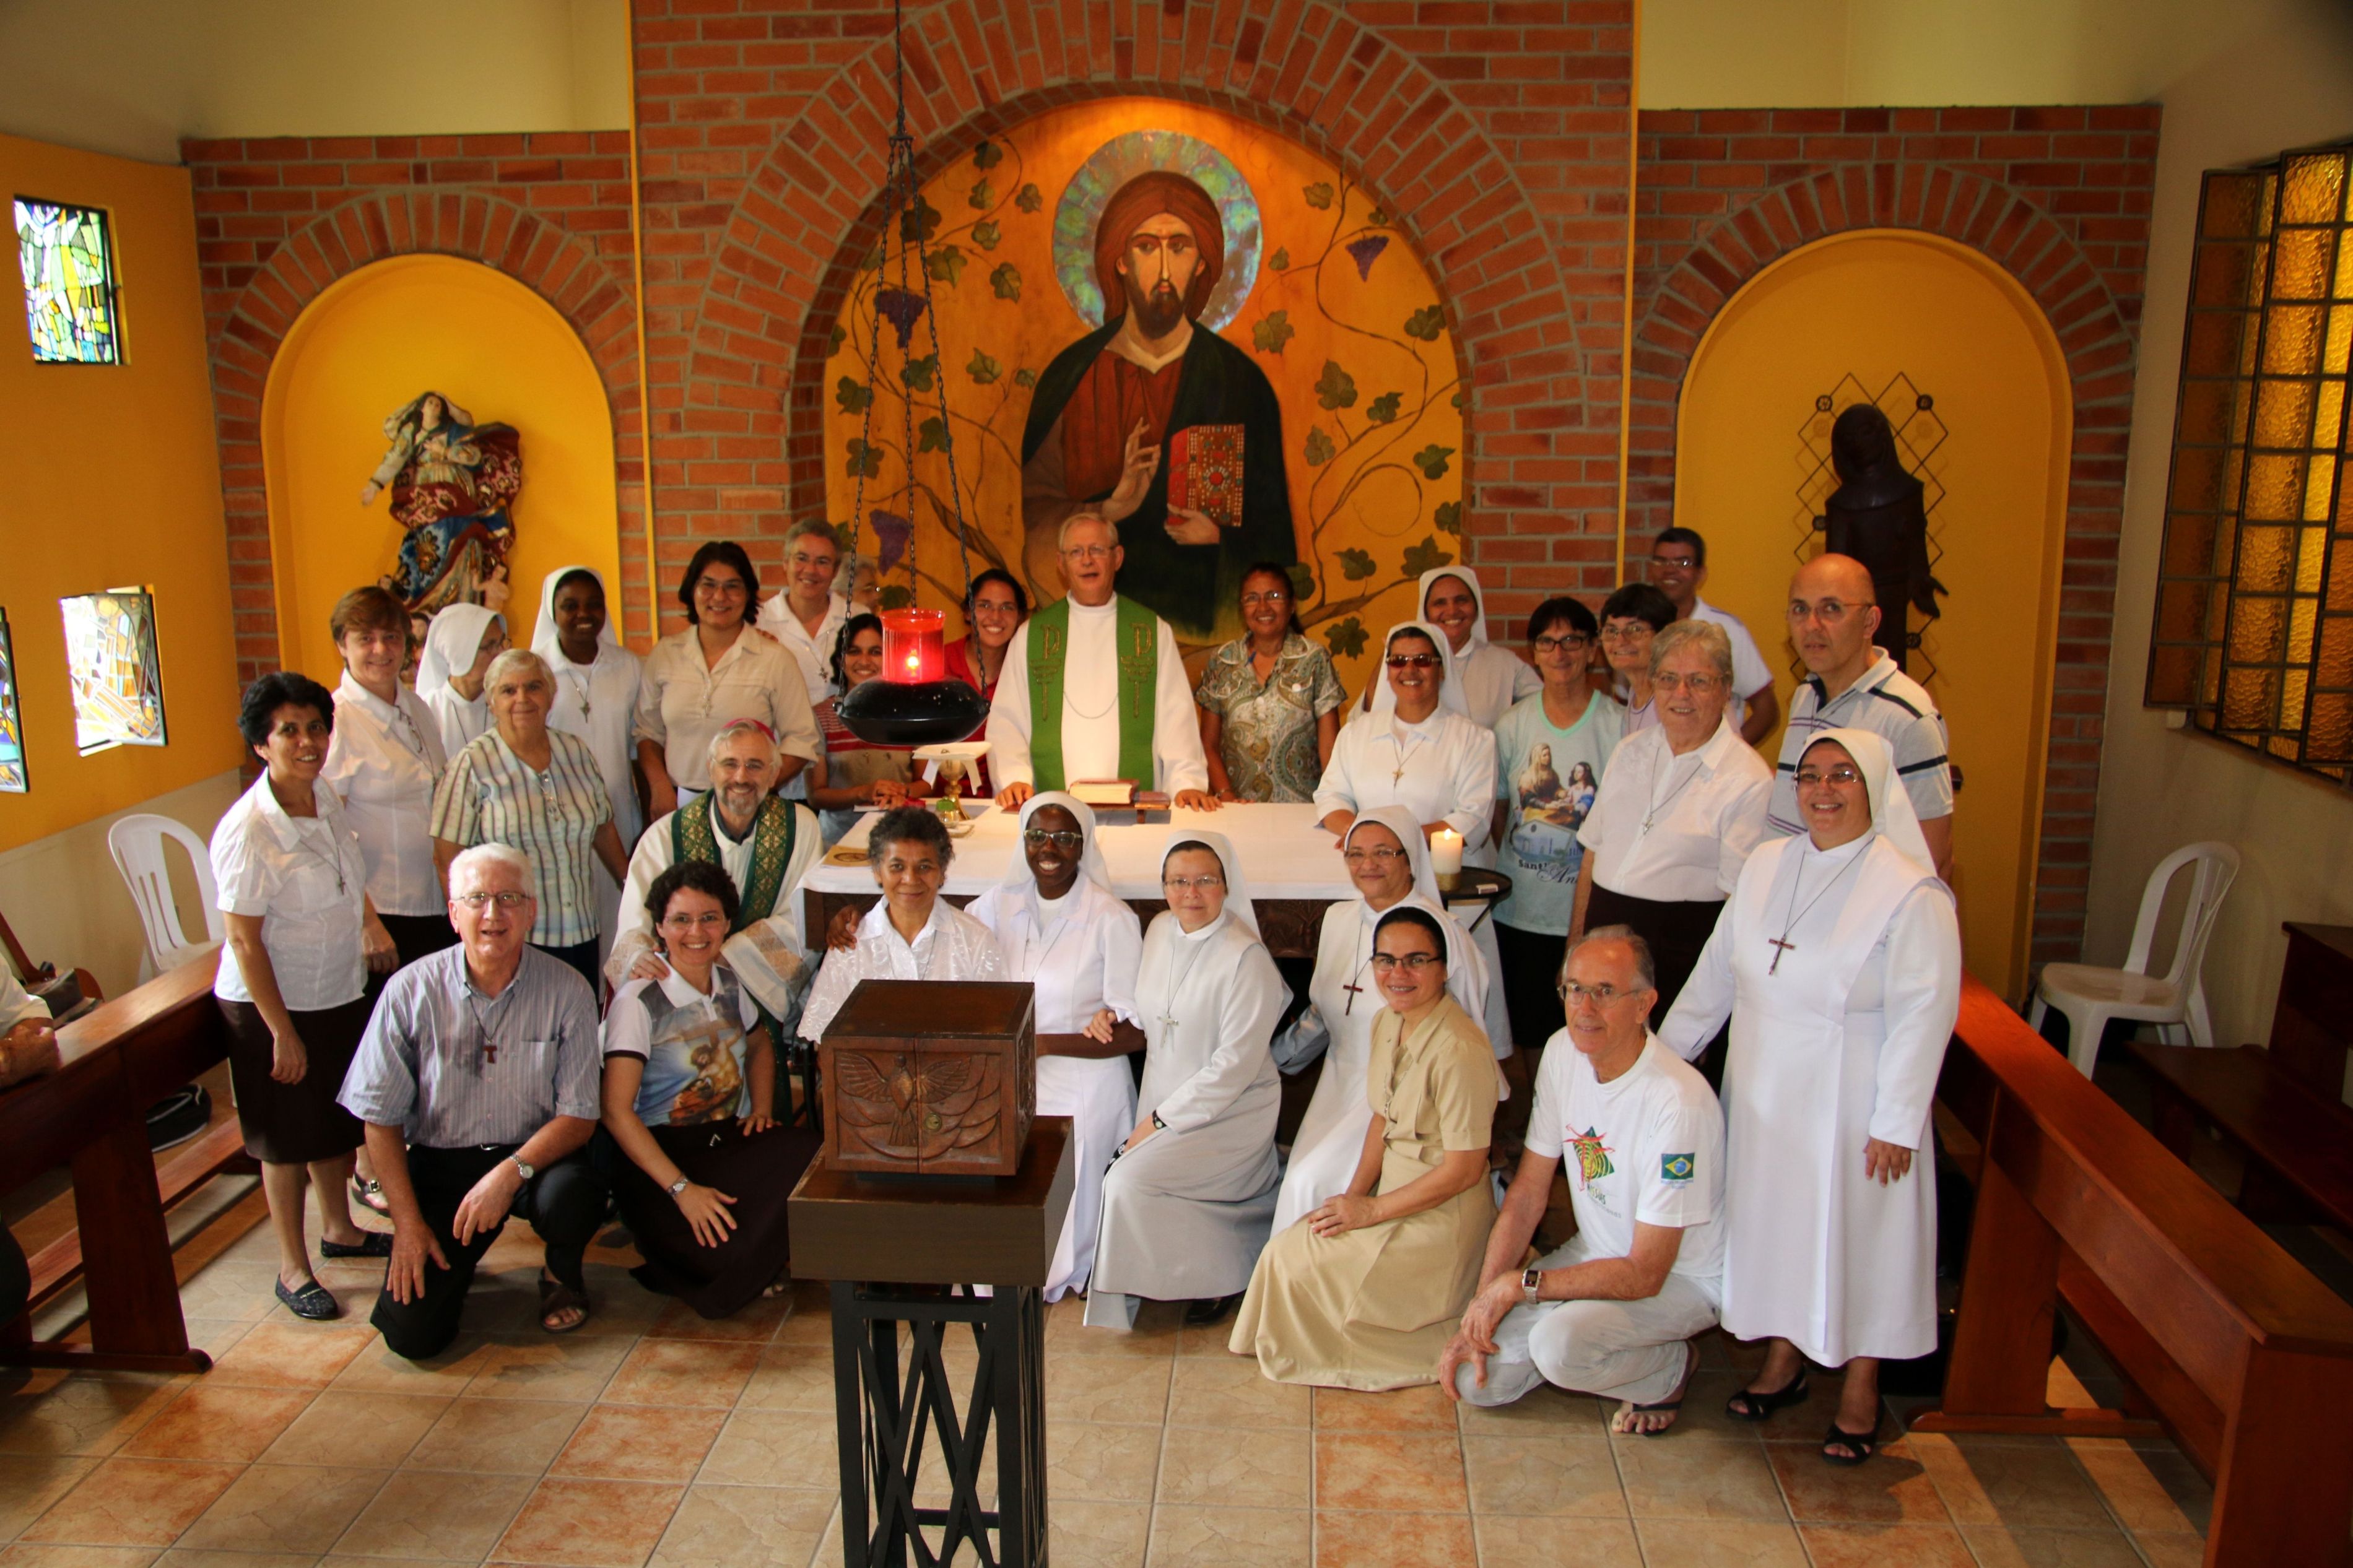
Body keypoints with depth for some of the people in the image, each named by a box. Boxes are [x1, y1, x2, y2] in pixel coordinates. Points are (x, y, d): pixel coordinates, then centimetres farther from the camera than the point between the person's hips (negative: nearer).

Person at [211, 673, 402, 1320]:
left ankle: (339, 1229, 41)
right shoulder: (247, 830, -24)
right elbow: (244, 940, -22)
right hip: (275, 1005, -7)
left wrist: (370, 922, 14)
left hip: (340, 993, 7)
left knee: (338, 1124, 21)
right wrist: (282, 1033, -20)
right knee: (288, 1139, 7)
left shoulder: (327, 801, -2)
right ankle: (293, 1268, 23)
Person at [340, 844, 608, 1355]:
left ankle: (563, 1272, 3)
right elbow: (380, 1117, -2)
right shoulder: (410, 991, -8)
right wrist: (407, 1222, -7)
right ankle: (453, 1263, 24)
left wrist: (511, 1172, -26)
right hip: (439, 1163, 1)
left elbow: (579, 1116, -9)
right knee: (410, 1331, -14)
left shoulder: (566, 991, -10)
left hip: (535, 1155, 0)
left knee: (572, 1196, -35)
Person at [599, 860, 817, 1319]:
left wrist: (762, 1108, 8)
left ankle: (757, 1263, 0)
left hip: (732, 1140, 6)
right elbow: (616, 1110, -17)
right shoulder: (638, 1001, -12)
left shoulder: (728, 983, 8)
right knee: (739, 1242, -32)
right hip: (661, 1152, -6)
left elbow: (760, 1045, 28)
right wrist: (681, 1189, -23)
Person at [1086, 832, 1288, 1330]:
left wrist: (1161, 1121, -16)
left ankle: (1219, 1277, 2)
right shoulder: (1160, 930, 2)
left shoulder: (1245, 959, -20)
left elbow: (1235, 1065, -20)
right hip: (1163, 1102, 7)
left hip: (1228, 1113, -7)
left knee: (1129, 1183, -20)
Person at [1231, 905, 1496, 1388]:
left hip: (1440, 1217, -8)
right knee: (1286, 1250, 2)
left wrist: (1371, 1211, -15)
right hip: (1395, 1194, 8)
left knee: (1294, 1261, -6)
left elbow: (1464, 1169, -22)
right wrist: (1355, 1194, -1)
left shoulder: (1458, 1052, -26)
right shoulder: (1388, 1023, 2)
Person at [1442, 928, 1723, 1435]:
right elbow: (1527, 1194, -1)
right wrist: (1480, 1309, -7)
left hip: (1678, 1278, -6)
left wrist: (1518, 1284, -22)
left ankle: (1673, 1367, -1)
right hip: (1596, 1254, 6)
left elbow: (1644, 1274, -26)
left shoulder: (1679, 1102, -30)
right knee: (1477, 1380, -8)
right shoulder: (1563, 1053, -8)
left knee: (1558, 1342, -32)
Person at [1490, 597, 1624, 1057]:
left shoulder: (1617, 725, -4)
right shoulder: (1514, 725, 5)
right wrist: (1510, 861, 4)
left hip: (1589, 909, -3)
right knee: (1525, 1027, 9)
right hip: (1520, 906, 3)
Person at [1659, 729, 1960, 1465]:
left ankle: (1860, 1386, 25)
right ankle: (1783, 1358, 34)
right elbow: (1716, 973, 11)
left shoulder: (1910, 892, -14)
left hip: (1851, 1103, -5)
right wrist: (1664, 1051, 14)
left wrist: (1896, 1122, -16)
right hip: (1764, 1092, 5)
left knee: (1856, 1231, 7)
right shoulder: (1765, 865, 3)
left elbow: (1922, 1015, -15)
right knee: (1773, 1219, 15)